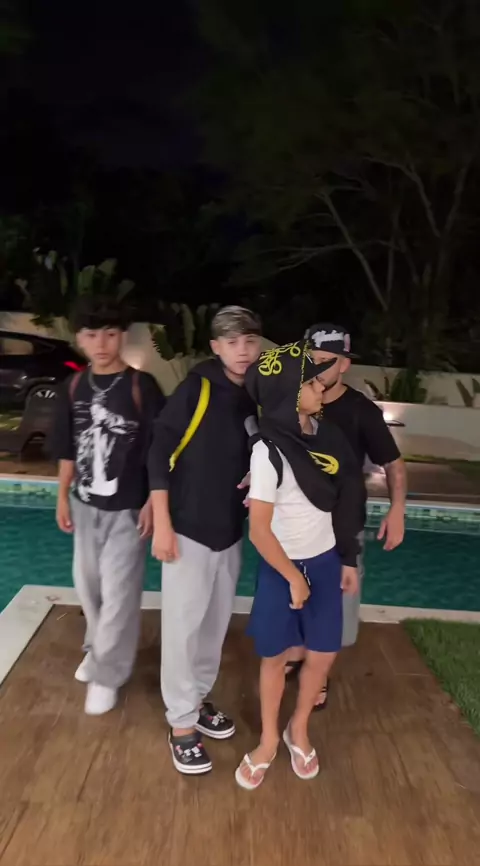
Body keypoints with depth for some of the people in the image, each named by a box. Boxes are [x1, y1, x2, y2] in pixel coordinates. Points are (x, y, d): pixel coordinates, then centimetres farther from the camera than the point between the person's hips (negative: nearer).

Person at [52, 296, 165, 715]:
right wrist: (63, 497, 9)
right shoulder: (75, 387, 2)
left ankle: (108, 674, 21)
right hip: (85, 505, 5)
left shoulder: (141, 385, -12)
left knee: (118, 593, 3)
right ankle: (98, 647, 44)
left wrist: (153, 503, -13)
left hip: (127, 508, -5)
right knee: (87, 583, 19)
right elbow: (68, 449, 10)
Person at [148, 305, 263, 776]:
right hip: (189, 528, -5)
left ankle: (199, 698, 38)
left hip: (231, 531, 5)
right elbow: (160, 454, -13)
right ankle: (182, 723, 21)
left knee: (216, 623, 17)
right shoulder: (196, 389, -13)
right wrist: (162, 524, -14)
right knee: (183, 625, 4)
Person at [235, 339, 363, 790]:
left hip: (325, 561, 5)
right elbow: (259, 530, -19)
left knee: (323, 654, 13)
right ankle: (268, 740, 35)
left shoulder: (324, 433, -4)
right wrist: (293, 579, -10)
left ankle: (299, 730, 39)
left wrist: (348, 559, 9)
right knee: (275, 655, 11)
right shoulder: (269, 451, -22)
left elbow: (343, 500, 6)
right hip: (283, 567, -5)